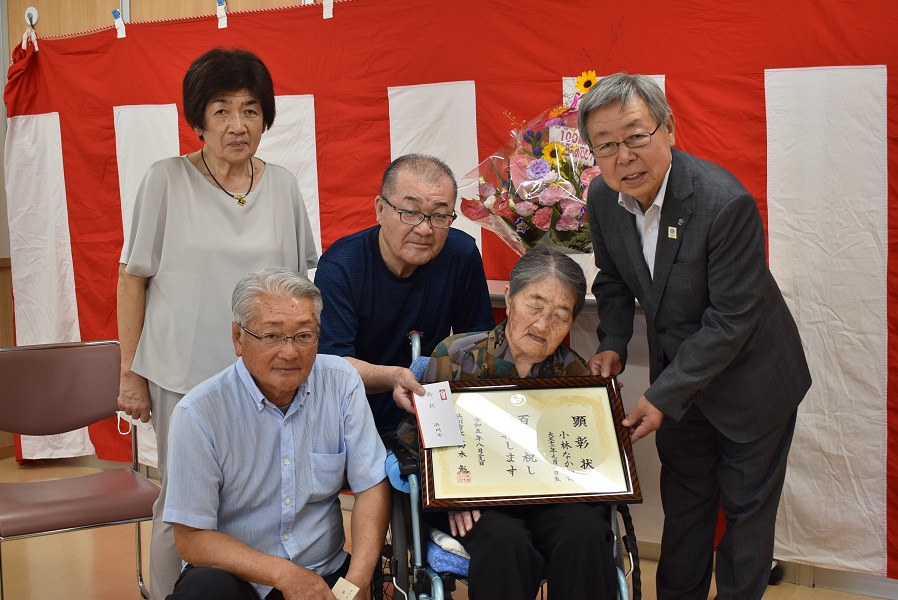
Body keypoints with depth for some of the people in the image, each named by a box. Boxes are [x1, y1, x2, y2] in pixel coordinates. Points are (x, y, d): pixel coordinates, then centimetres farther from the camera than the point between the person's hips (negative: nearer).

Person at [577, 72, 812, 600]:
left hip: (748, 379, -5)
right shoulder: (604, 199, -11)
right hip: (676, 370, 6)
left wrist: (663, 396, -26)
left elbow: (731, 319, -28)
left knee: (746, 506, 11)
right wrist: (612, 345, -9)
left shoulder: (726, 203, -32)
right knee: (684, 501, 20)